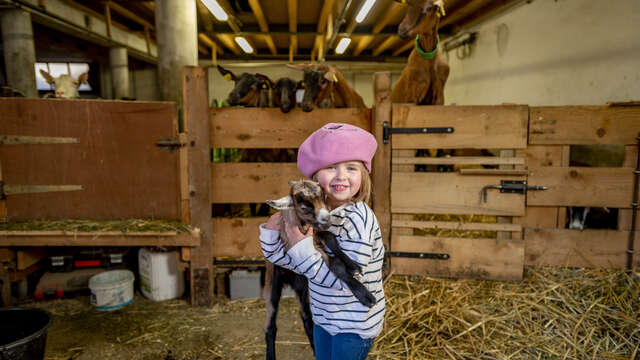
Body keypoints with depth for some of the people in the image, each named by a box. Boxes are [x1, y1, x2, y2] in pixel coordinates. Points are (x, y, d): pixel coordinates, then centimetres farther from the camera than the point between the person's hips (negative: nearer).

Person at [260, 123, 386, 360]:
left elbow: (346, 279, -30)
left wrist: (303, 247, -30)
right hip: (324, 318, 7)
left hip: (355, 325, -7)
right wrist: (273, 226, -12)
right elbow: (278, 255, 6)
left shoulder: (359, 219, -26)